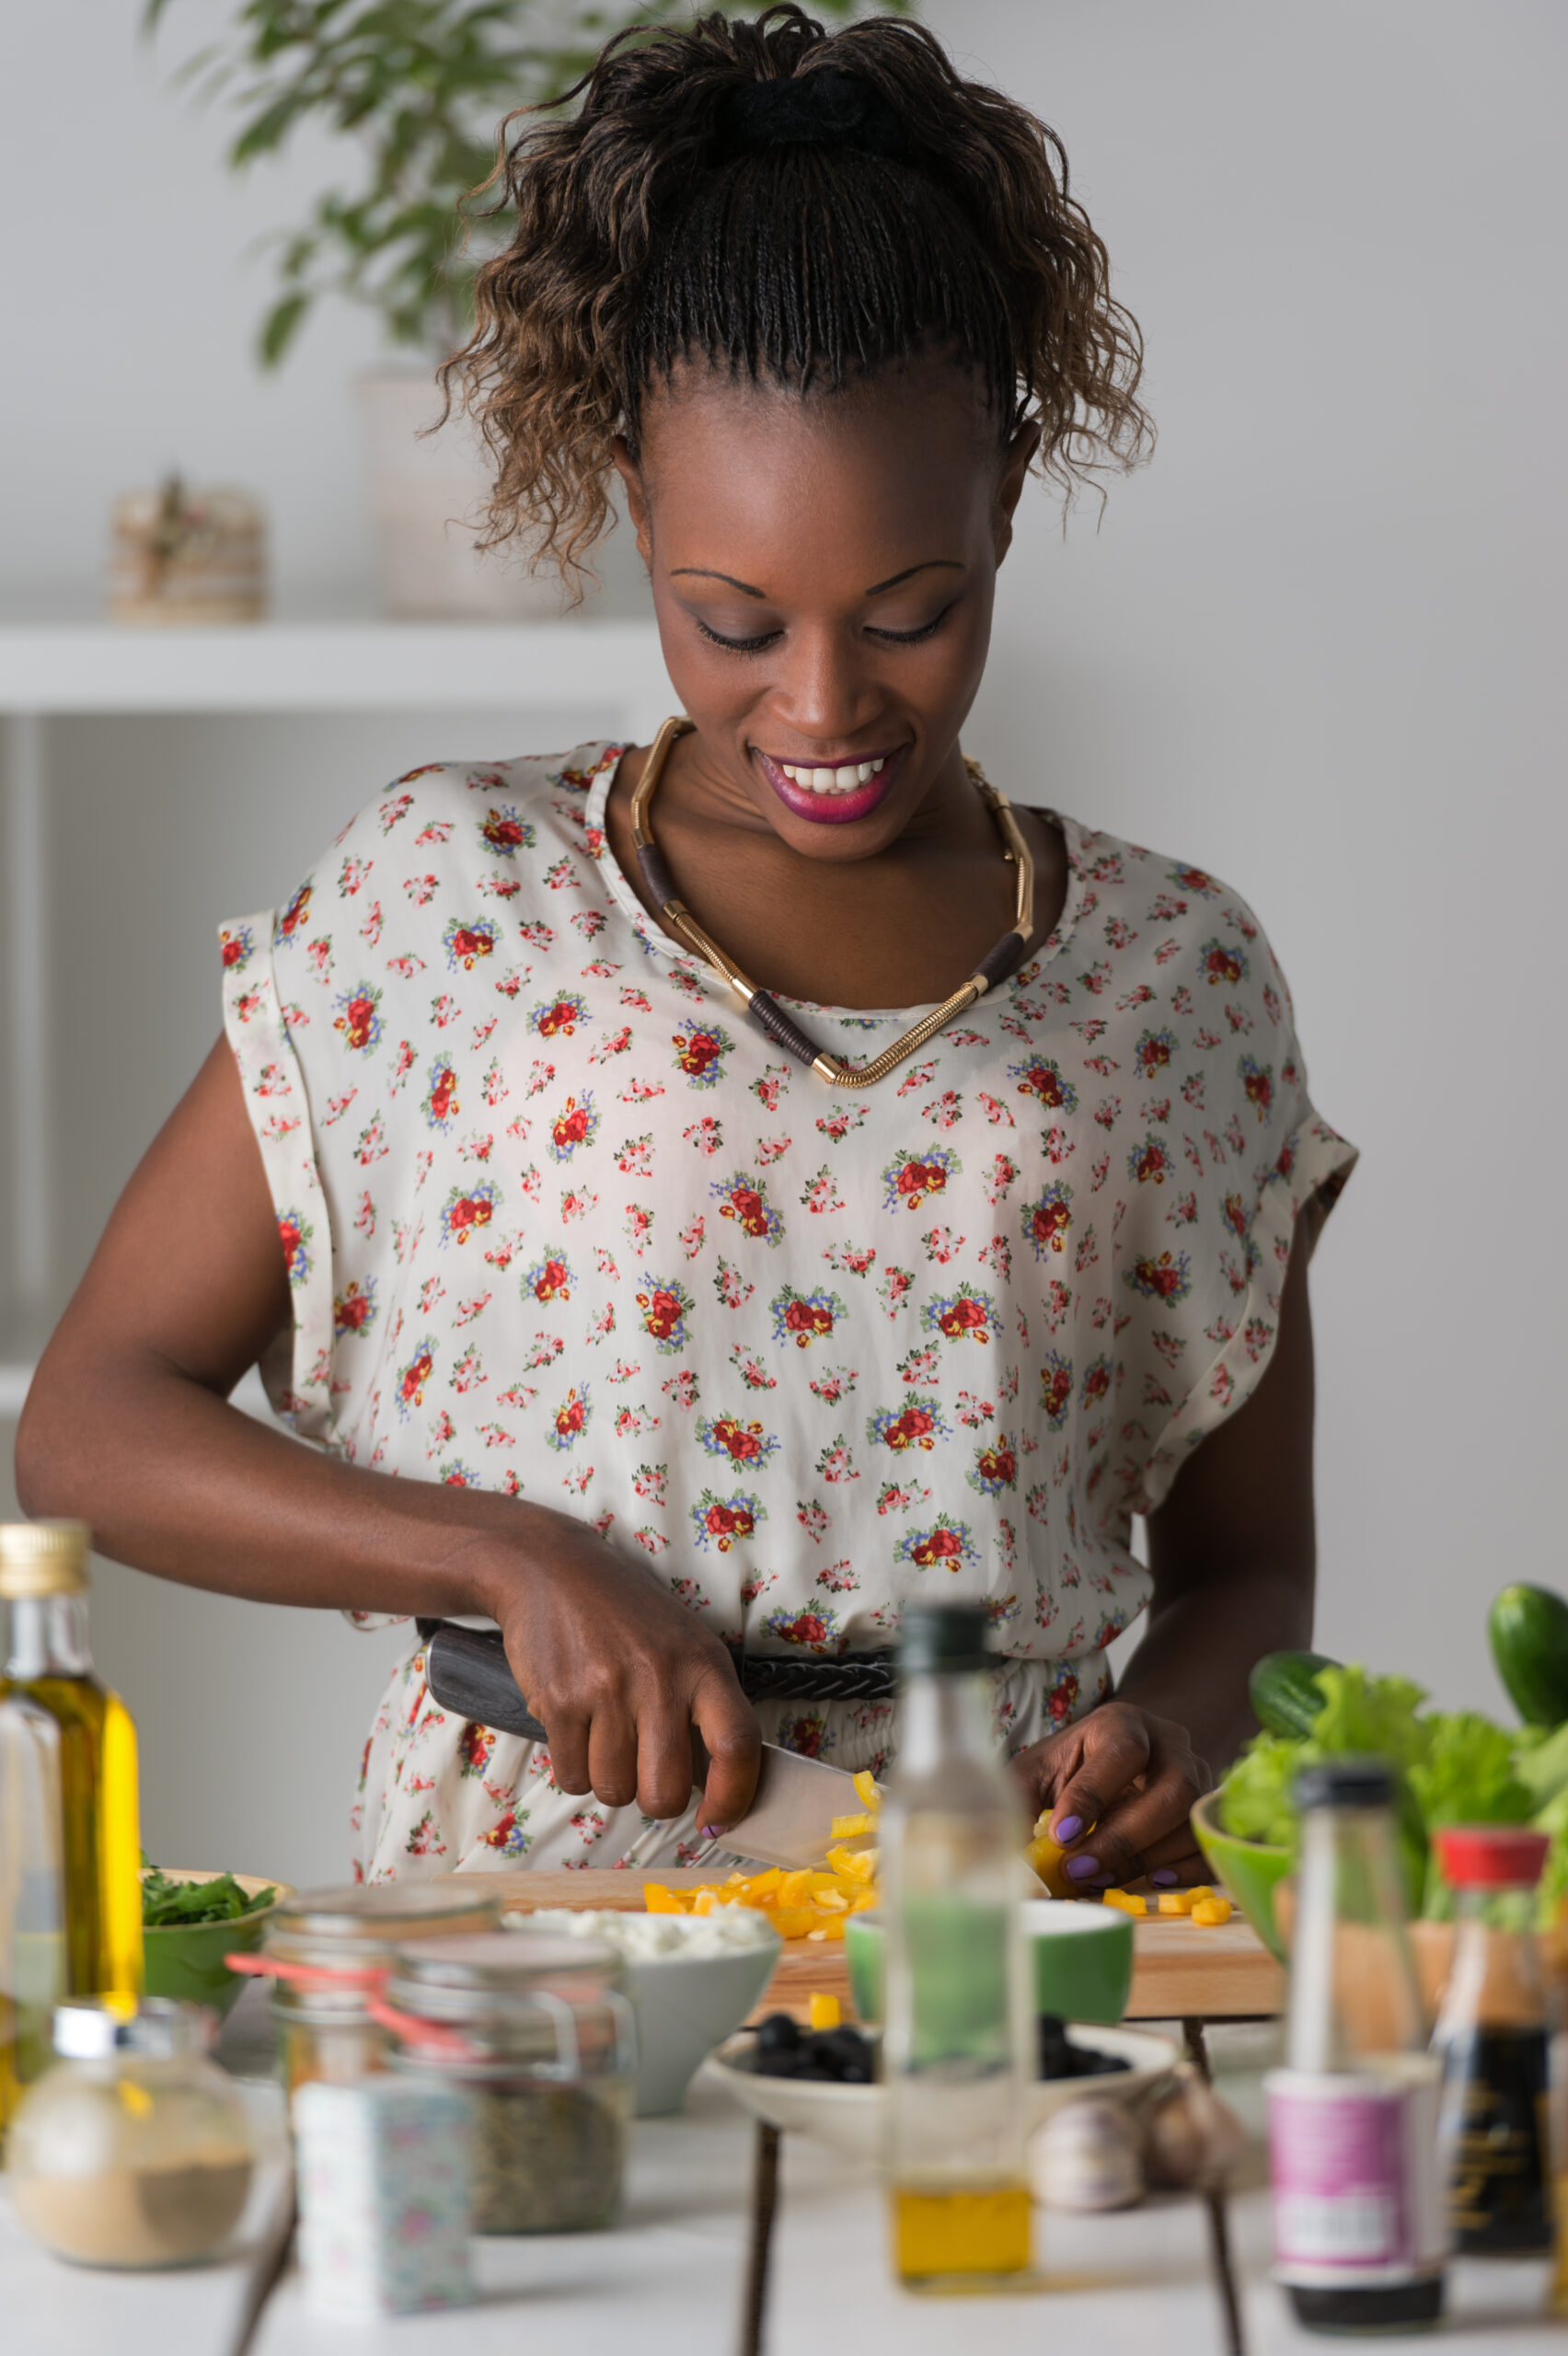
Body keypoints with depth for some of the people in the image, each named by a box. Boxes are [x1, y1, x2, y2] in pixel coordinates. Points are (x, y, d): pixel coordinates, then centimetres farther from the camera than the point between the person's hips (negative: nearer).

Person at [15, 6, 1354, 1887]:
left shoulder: (1172, 977, 10)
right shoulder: (448, 900, 4)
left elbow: (1244, 1563, 18)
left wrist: (1168, 1731, -5)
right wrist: (518, 1562, -10)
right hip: (521, 1915, -2)